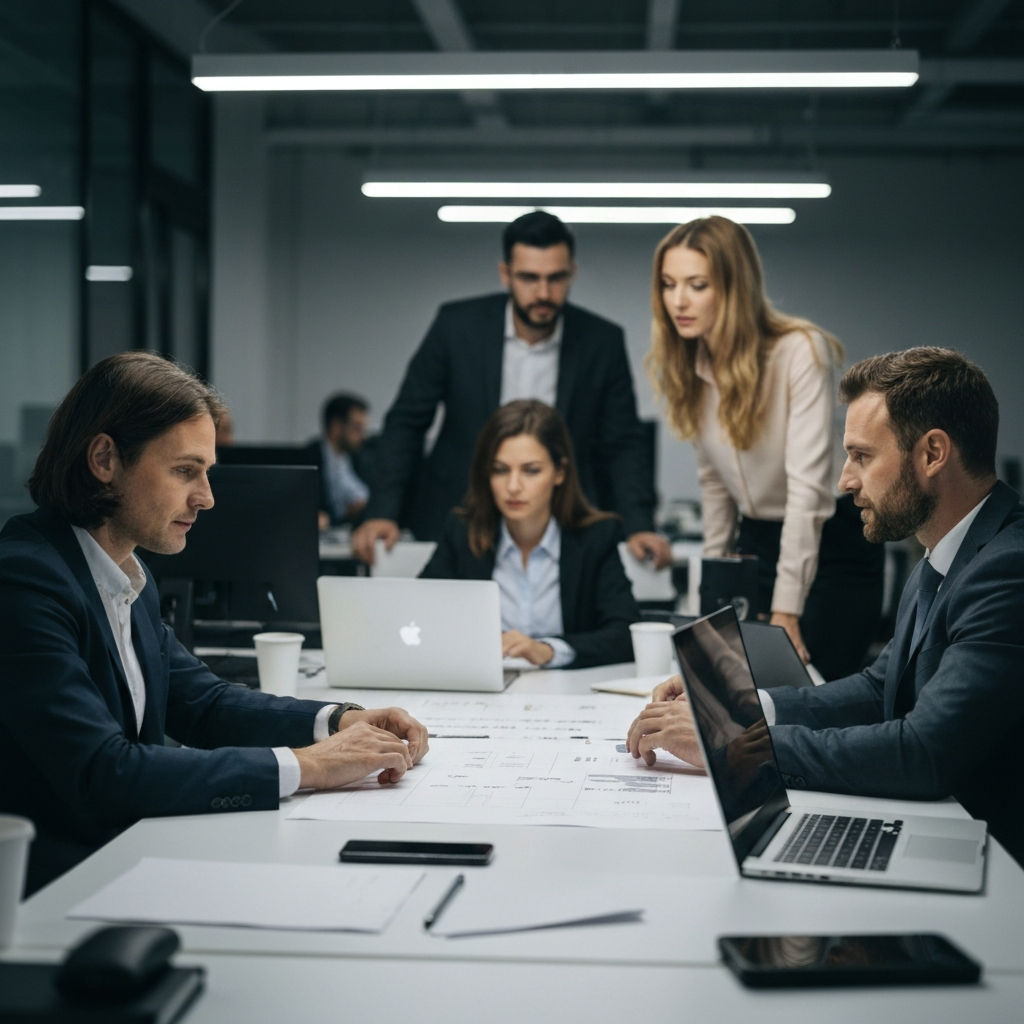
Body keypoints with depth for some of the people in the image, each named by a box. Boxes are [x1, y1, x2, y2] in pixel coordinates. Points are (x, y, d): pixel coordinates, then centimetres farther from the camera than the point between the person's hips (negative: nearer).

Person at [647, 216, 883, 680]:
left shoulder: (801, 351, -21)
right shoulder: (685, 364, -1)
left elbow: (808, 485, -26)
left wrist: (786, 611, -30)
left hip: (832, 546, -5)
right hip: (755, 542, 5)